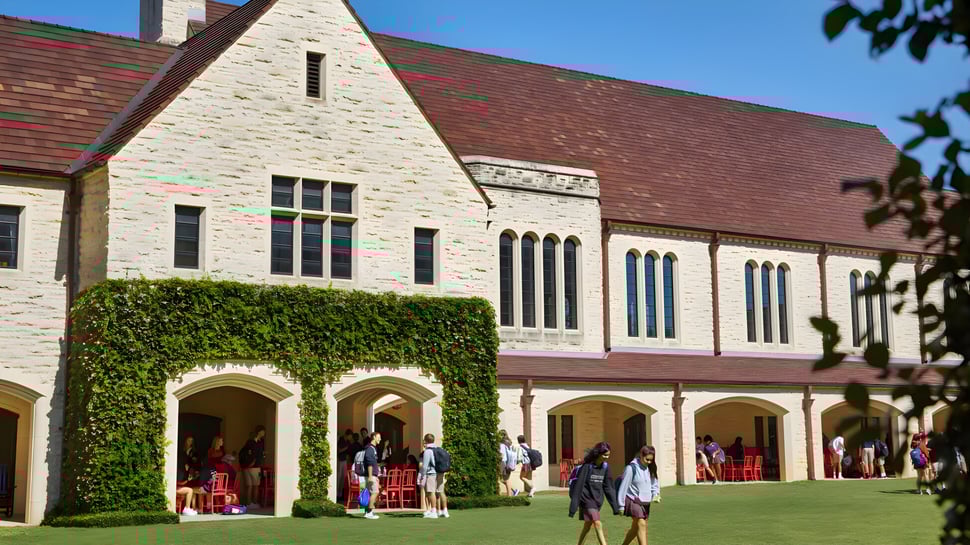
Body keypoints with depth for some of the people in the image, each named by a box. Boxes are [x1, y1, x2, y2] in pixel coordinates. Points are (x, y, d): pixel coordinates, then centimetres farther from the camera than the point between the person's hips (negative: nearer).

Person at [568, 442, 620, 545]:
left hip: (598, 500, 6)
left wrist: (615, 506, 7)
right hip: (587, 499, -6)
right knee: (598, 525, -16)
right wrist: (573, 507, -12)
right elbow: (579, 486, -12)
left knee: (587, 526, 12)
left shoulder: (605, 467, 3)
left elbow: (608, 487, 9)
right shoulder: (587, 466, -14)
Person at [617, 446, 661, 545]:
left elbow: (655, 483, 16)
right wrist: (621, 505, -8)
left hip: (645, 503, 7)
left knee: (635, 527, 13)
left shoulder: (650, 468, 6)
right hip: (634, 501, -7)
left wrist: (655, 494, -6)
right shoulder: (631, 468, -13)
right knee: (641, 525, -15)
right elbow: (624, 486, -10)